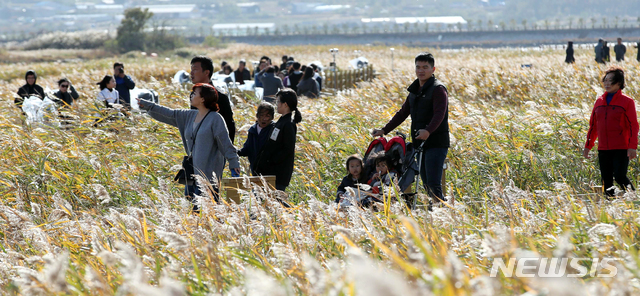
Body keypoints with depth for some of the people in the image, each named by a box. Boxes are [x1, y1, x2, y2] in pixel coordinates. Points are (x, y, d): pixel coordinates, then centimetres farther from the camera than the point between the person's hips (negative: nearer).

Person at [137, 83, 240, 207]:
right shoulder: (189, 116, 13)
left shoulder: (215, 118, -8)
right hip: (192, 172, 8)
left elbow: (226, 144, -10)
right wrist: (146, 105, 24)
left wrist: (234, 164, -13)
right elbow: (169, 114, 22)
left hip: (208, 174, -8)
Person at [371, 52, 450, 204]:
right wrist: (384, 130, 19)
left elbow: (440, 113, -21)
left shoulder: (438, 89, -7)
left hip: (436, 144, -8)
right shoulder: (414, 90, 19)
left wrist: (428, 130, -38)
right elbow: (403, 113, 26)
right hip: (420, 144, 8)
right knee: (427, 185, 6)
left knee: (433, 185, -16)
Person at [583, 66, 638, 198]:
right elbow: (593, 125, 18)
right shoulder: (599, 101, 13)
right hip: (603, 150, 5)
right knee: (606, 182, 3)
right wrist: (588, 146, 16)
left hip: (621, 149, -5)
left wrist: (632, 147, -14)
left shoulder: (627, 102, -1)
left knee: (620, 177, -15)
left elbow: (633, 126, -4)